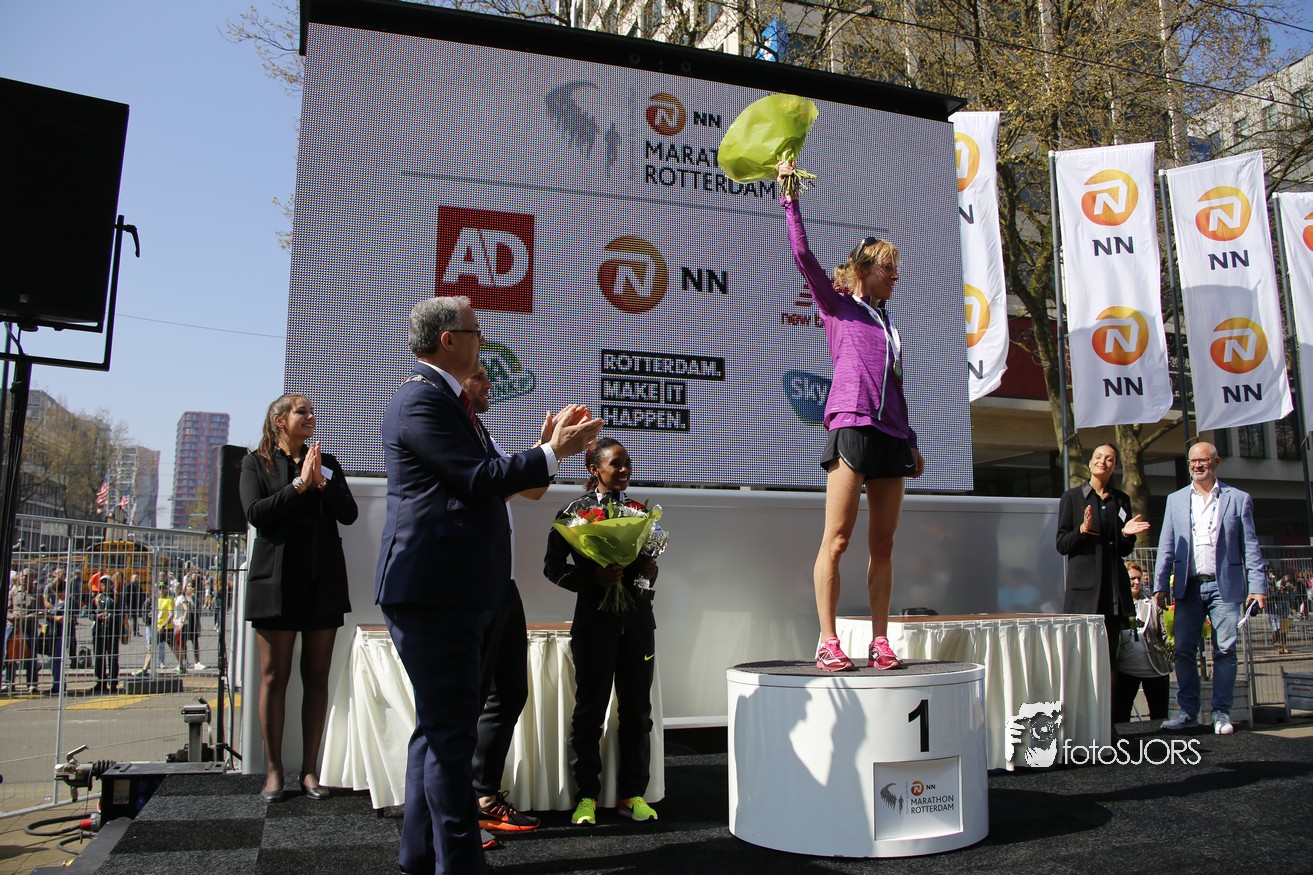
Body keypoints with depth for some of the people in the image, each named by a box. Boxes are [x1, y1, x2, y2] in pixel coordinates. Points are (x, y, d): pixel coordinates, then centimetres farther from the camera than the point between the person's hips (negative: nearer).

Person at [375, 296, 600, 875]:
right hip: (433, 591, -11)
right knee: (451, 731, -5)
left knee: (439, 726, 18)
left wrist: (552, 440, 14)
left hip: (448, 591, 11)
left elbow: (488, 476, 18)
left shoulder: (445, 399, 21)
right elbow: (479, 479, -19)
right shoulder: (421, 399, -13)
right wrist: (554, 452, -10)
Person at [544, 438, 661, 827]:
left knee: (637, 708, 8)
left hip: (637, 619, 4)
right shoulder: (575, 510, -2)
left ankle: (632, 794, 17)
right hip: (596, 617, -4)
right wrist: (593, 578, -17)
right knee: (590, 709, 4)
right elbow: (553, 566, -3)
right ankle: (586, 796, 14)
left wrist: (649, 570, -3)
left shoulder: (639, 509, 10)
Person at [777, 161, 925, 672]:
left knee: (882, 544, 5)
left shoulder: (887, 323, 25)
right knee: (837, 539, -8)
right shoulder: (838, 306, 10)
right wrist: (791, 200, -3)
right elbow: (803, 255, -2)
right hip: (852, 426, -6)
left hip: (891, 436, 6)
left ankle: (879, 642, 8)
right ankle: (827, 642, -5)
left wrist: (911, 442, 24)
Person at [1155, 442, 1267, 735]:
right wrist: (1160, 585, 2)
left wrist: (1257, 587, -4)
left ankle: (1222, 712, 10)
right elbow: (1166, 547, 9)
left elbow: (1250, 546, 4)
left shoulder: (1238, 499, 6)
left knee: (1225, 650, 0)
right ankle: (1188, 710, 12)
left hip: (1224, 585, -2)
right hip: (1188, 586, 2)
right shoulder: (1175, 500, 12)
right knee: (1183, 650, 2)